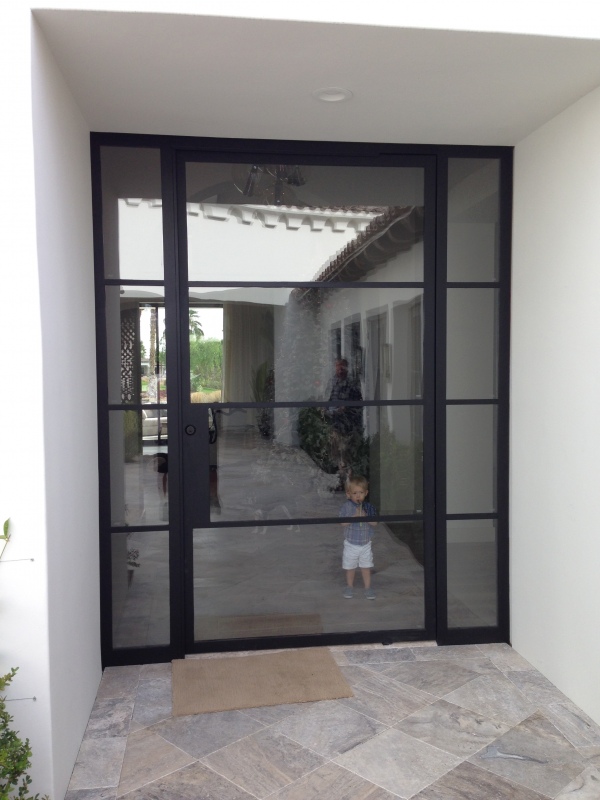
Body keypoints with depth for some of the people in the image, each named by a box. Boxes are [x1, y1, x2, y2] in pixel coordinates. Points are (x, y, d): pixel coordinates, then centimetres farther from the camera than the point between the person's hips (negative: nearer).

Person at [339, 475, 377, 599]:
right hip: (351, 544, -1)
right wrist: (354, 517, -27)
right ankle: (350, 587, 29)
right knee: (350, 567, 12)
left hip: (366, 544, 1)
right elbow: (343, 523, -17)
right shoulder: (346, 507, -11)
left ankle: (368, 588, 21)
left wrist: (365, 517, -25)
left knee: (366, 568, 9)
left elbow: (374, 523, -10)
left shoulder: (369, 507, -4)